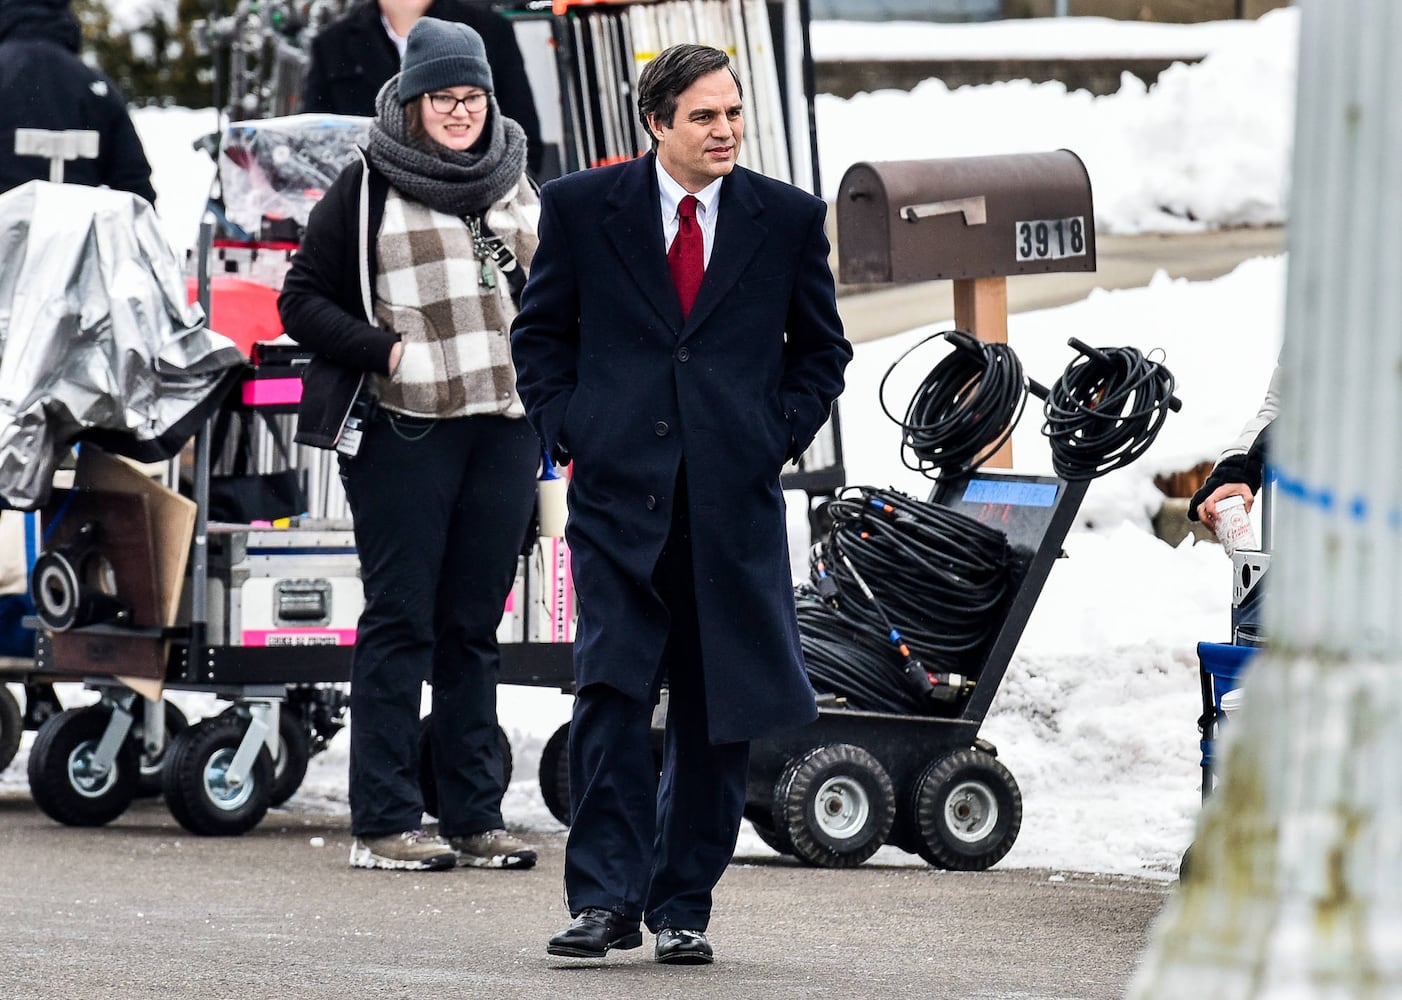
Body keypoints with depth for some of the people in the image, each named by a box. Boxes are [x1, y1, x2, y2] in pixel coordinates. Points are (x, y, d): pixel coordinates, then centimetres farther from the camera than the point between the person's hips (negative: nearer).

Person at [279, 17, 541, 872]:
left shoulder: (516, 184, 15)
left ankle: (474, 816, 12)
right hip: (403, 429, -5)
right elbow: (303, 298, -1)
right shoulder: (368, 188, 1)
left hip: (505, 424, 5)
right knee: (400, 621, -3)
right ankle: (385, 823, -1)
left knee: (475, 625, 8)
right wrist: (384, 350, -13)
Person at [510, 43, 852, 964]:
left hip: (734, 495, 1)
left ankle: (683, 906, 13)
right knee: (612, 691, -11)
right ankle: (605, 900, -9)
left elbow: (821, 347, 15)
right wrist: (568, 431, 1)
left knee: (717, 712, 4)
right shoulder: (582, 207, 3)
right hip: (618, 486, -1)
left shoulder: (788, 218, 5)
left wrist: (777, 437, 3)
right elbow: (540, 332, 13)